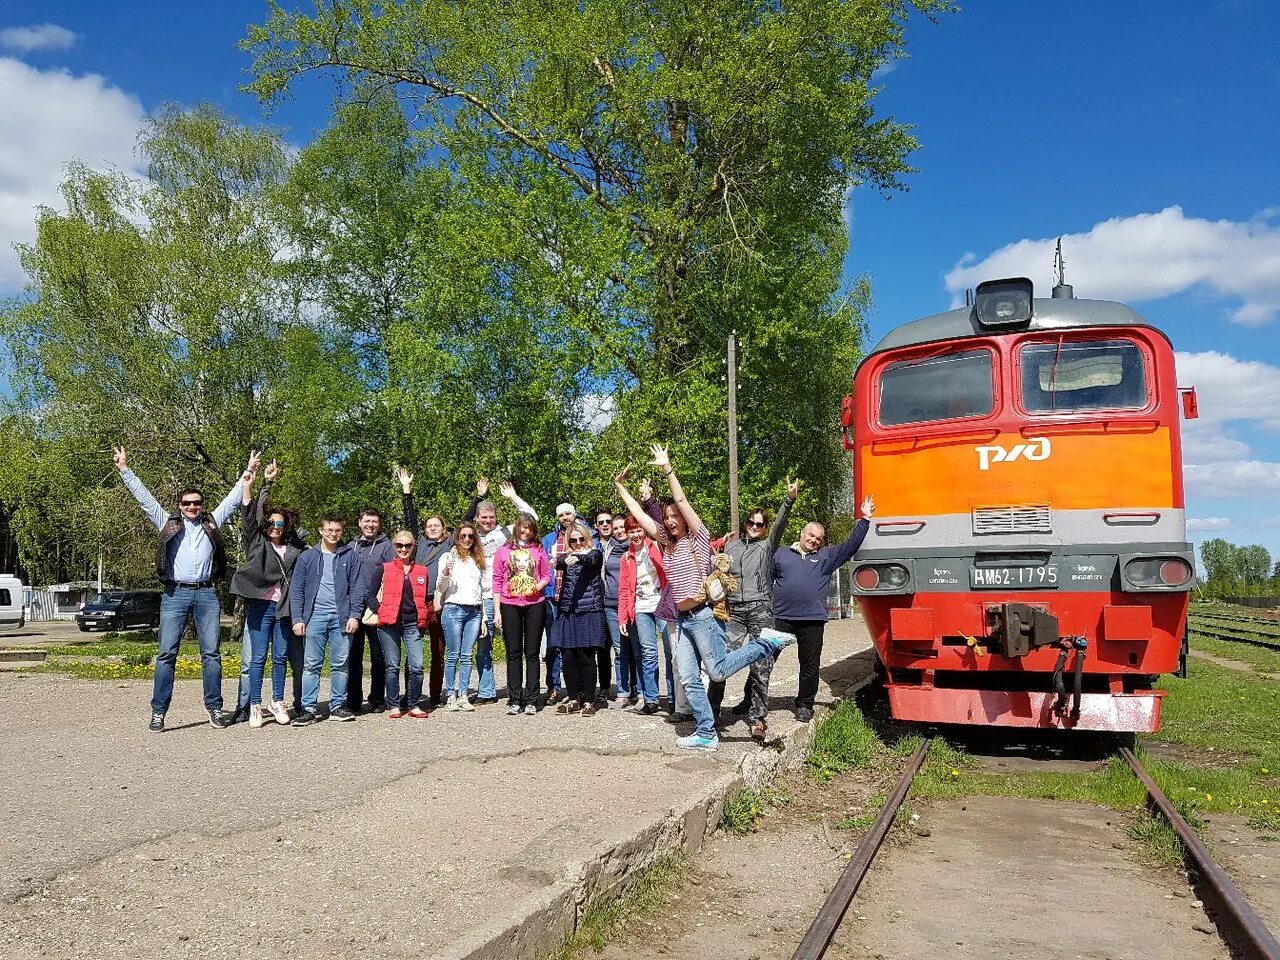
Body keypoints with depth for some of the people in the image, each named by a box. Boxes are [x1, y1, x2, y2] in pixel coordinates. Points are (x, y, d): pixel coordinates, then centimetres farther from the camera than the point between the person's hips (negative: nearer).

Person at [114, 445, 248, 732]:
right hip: (175, 594, -1)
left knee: (212, 654, 2)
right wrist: (125, 470, 7)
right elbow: (144, 498, 10)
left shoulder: (212, 523, 15)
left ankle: (215, 708, 8)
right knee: (166, 654, -2)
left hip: (206, 594, 1)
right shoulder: (168, 523, 12)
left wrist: (248, 472, 17)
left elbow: (233, 498, 18)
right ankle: (158, 711, 2)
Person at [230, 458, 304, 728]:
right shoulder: (256, 543, 6)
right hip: (260, 606, -2)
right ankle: (255, 707, 4)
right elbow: (249, 517, -4)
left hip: (284, 608, 3)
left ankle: (278, 703, 18)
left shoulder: (293, 552, 13)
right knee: (258, 658, -1)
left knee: (281, 657, 7)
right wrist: (248, 486, -13)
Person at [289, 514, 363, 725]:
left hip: (341, 617, 0)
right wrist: (297, 618, -3)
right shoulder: (307, 557, 7)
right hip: (315, 617, 0)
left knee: (340, 664, 4)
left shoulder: (349, 555, 7)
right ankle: (309, 708, 5)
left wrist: (354, 615, -5)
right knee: (311, 665, 0)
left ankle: (338, 706, 12)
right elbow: (296, 589, 6)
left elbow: (356, 587, 4)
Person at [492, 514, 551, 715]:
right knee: (513, 653, 4)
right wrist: (497, 610, 0)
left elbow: (547, 575, 10)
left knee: (532, 653, 3)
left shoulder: (538, 549, 8)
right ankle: (514, 700, 10)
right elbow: (497, 581, 5)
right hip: (510, 606, 0)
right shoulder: (503, 550, 6)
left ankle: (531, 700, 7)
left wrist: (538, 587, -12)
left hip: (534, 604, 0)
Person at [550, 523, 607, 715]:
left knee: (586, 656, -4)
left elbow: (591, 560, -17)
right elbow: (559, 563, -8)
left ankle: (589, 700, 4)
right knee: (568, 657, 3)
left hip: (589, 611, -3)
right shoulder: (566, 556, 15)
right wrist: (556, 561, -33)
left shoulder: (595, 553, 7)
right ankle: (573, 699, 15)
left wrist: (578, 557, -39)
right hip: (567, 612, 3)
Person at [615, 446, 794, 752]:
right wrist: (621, 486, 17)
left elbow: (681, 501, -14)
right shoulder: (667, 543, 14)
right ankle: (706, 734, 10)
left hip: (704, 615, -7)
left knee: (718, 671, -11)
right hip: (683, 620, 7)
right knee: (689, 680, 3)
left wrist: (667, 468, -18)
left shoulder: (698, 538, -3)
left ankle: (767, 642, 4)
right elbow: (640, 515, 17)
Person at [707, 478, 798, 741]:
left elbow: (780, 525, -4)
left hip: (760, 609, -2)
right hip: (734, 610, 2)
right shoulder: (731, 546, 20)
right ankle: (712, 709, 5)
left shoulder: (767, 547, 12)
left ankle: (757, 717, 0)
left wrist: (789, 500, -19)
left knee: (761, 666, -5)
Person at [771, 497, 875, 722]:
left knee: (810, 666, 6)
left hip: (812, 621, 1)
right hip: (781, 619, -1)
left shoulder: (826, 557, 15)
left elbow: (850, 545, 9)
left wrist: (864, 520, 3)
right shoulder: (781, 555, 13)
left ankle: (804, 705, 20)